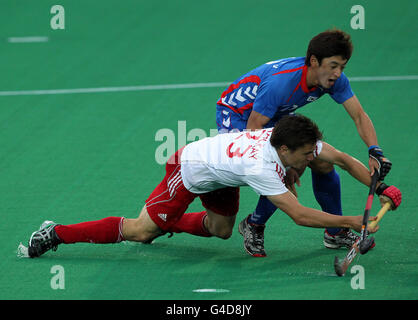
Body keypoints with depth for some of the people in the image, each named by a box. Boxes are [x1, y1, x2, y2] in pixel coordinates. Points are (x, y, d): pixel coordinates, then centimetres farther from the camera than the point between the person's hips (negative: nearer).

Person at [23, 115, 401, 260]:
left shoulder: (296, 139, -20)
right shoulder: (259, 167, -41)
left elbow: (344, 158, -7)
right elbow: (301, 216, -41)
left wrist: (382, 188, -14)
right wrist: (352, 222, -38)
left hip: (220, 176, 8)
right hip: (191, 168, -8)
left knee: (221, 230, 16)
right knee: (140, 231, -7)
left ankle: (168, 222, 39)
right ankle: (57, 233, -1)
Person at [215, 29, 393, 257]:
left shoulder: (335, 80, -19)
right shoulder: (280, 82, -39)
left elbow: (359, 116, -14)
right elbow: (253, 129, -33)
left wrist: (374, 151, -31)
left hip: (277, 117, 7)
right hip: (236, 115, -7)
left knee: (322, 162, -2)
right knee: (285, 174, -25)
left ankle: (335, 233, 17)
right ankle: (253, 227, 0)